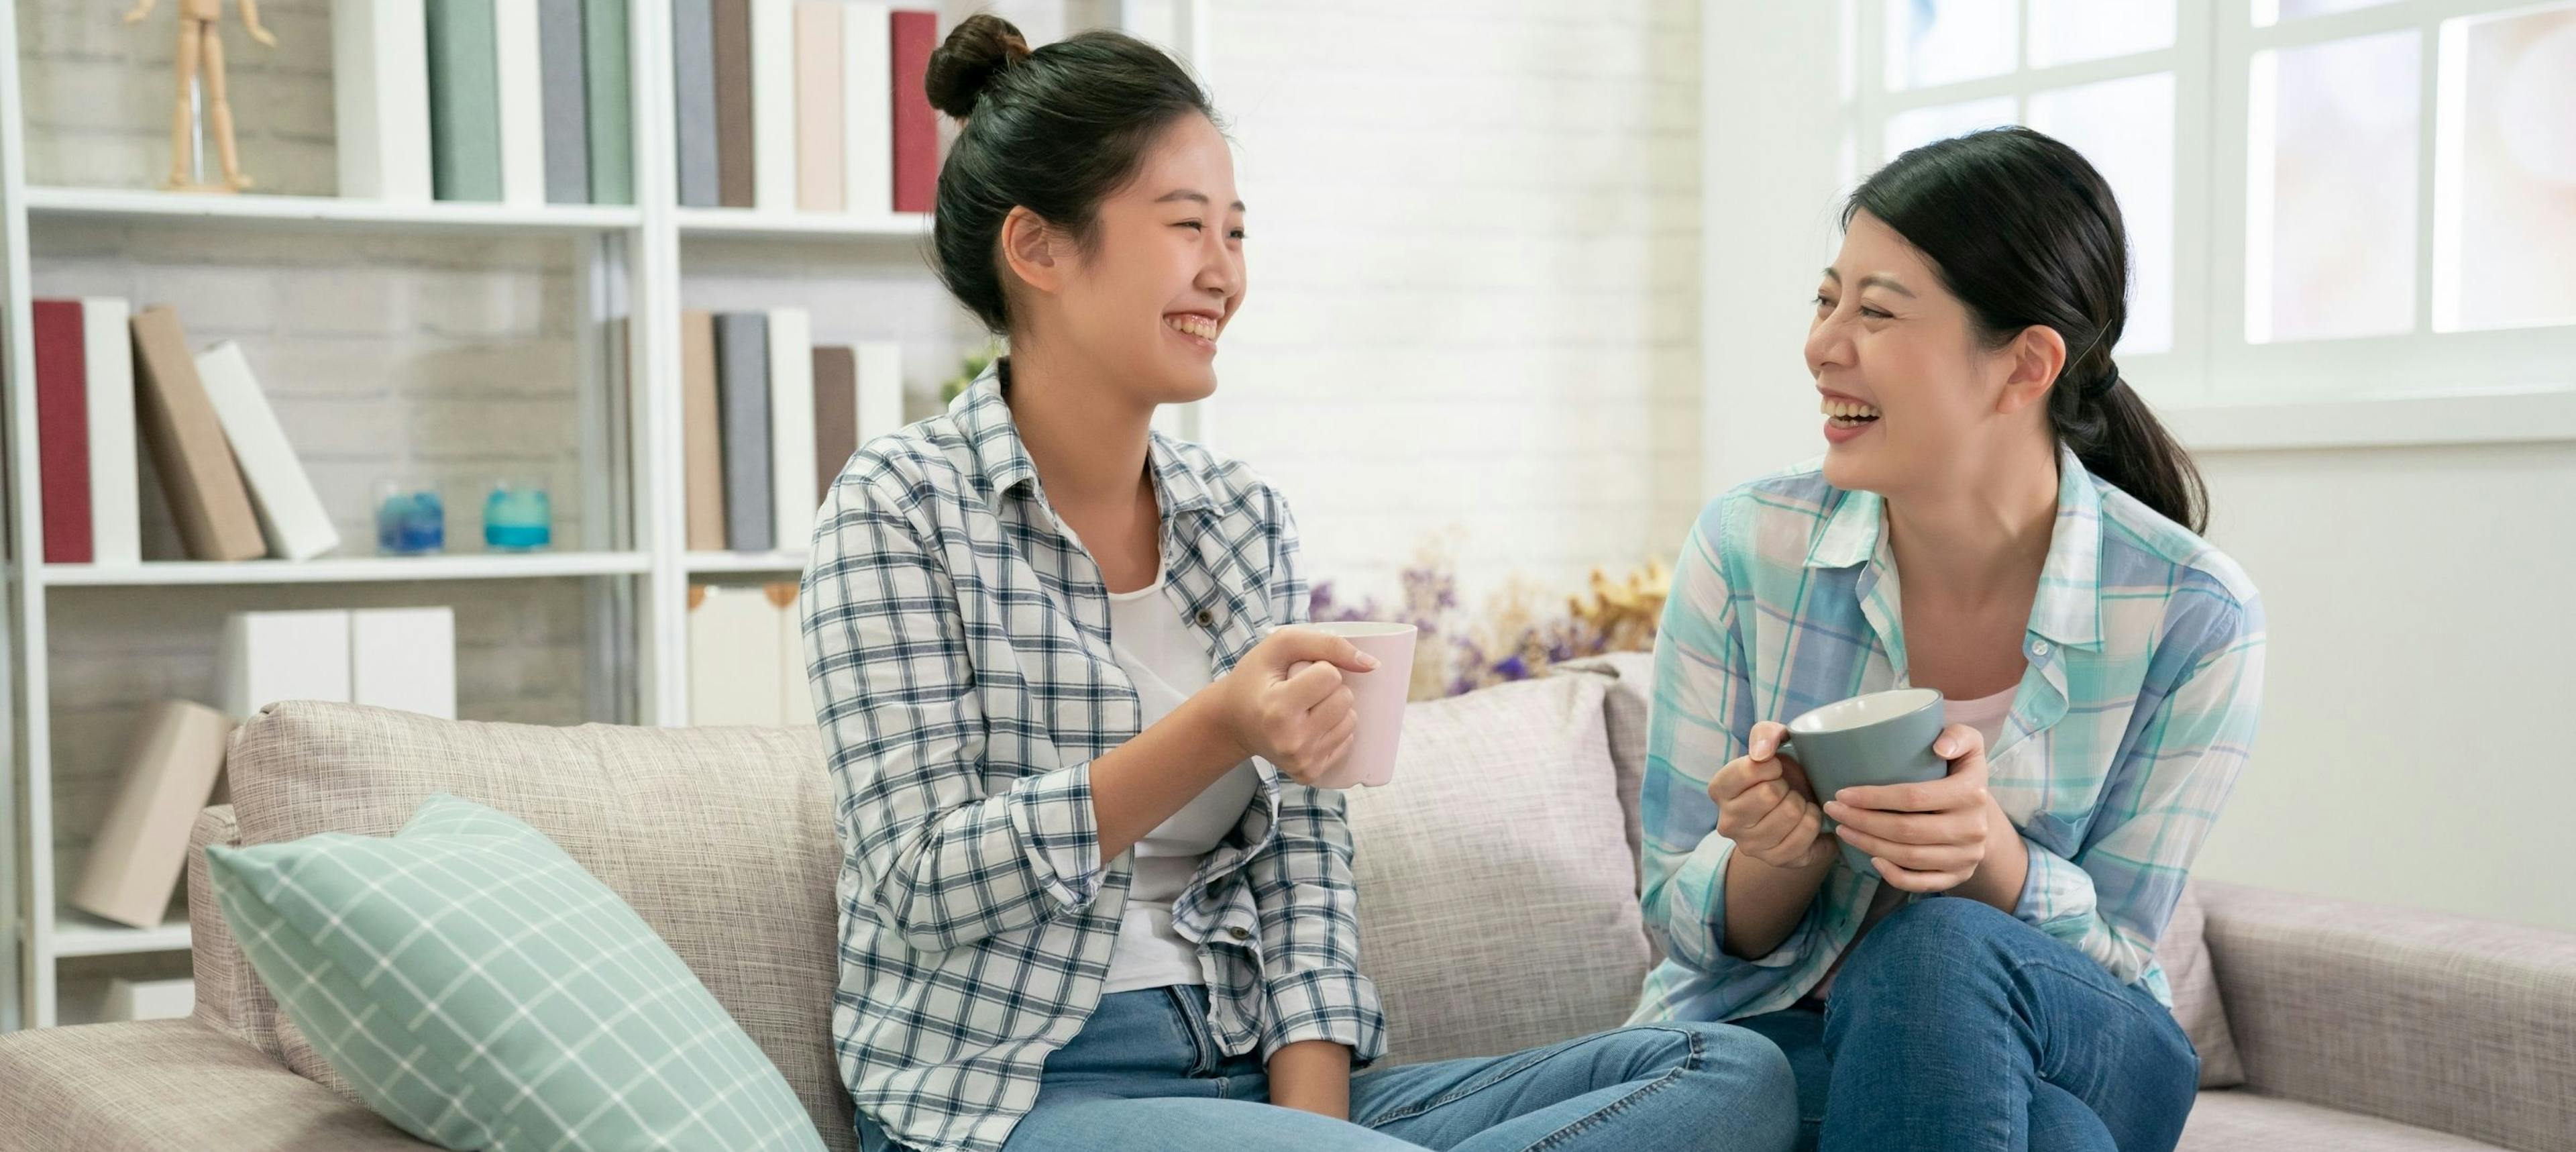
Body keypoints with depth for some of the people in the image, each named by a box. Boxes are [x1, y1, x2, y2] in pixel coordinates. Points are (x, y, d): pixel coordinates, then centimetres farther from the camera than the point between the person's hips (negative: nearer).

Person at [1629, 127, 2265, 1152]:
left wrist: (1990, 856, -29)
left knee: (1940, 948, -35)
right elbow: (1684, 920, -2)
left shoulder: (2194, 617, -14)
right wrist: (1780, 856, -26)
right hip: (1769, 1029, -1)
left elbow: (2111, 953, -6)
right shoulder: (1744, 549, -10)